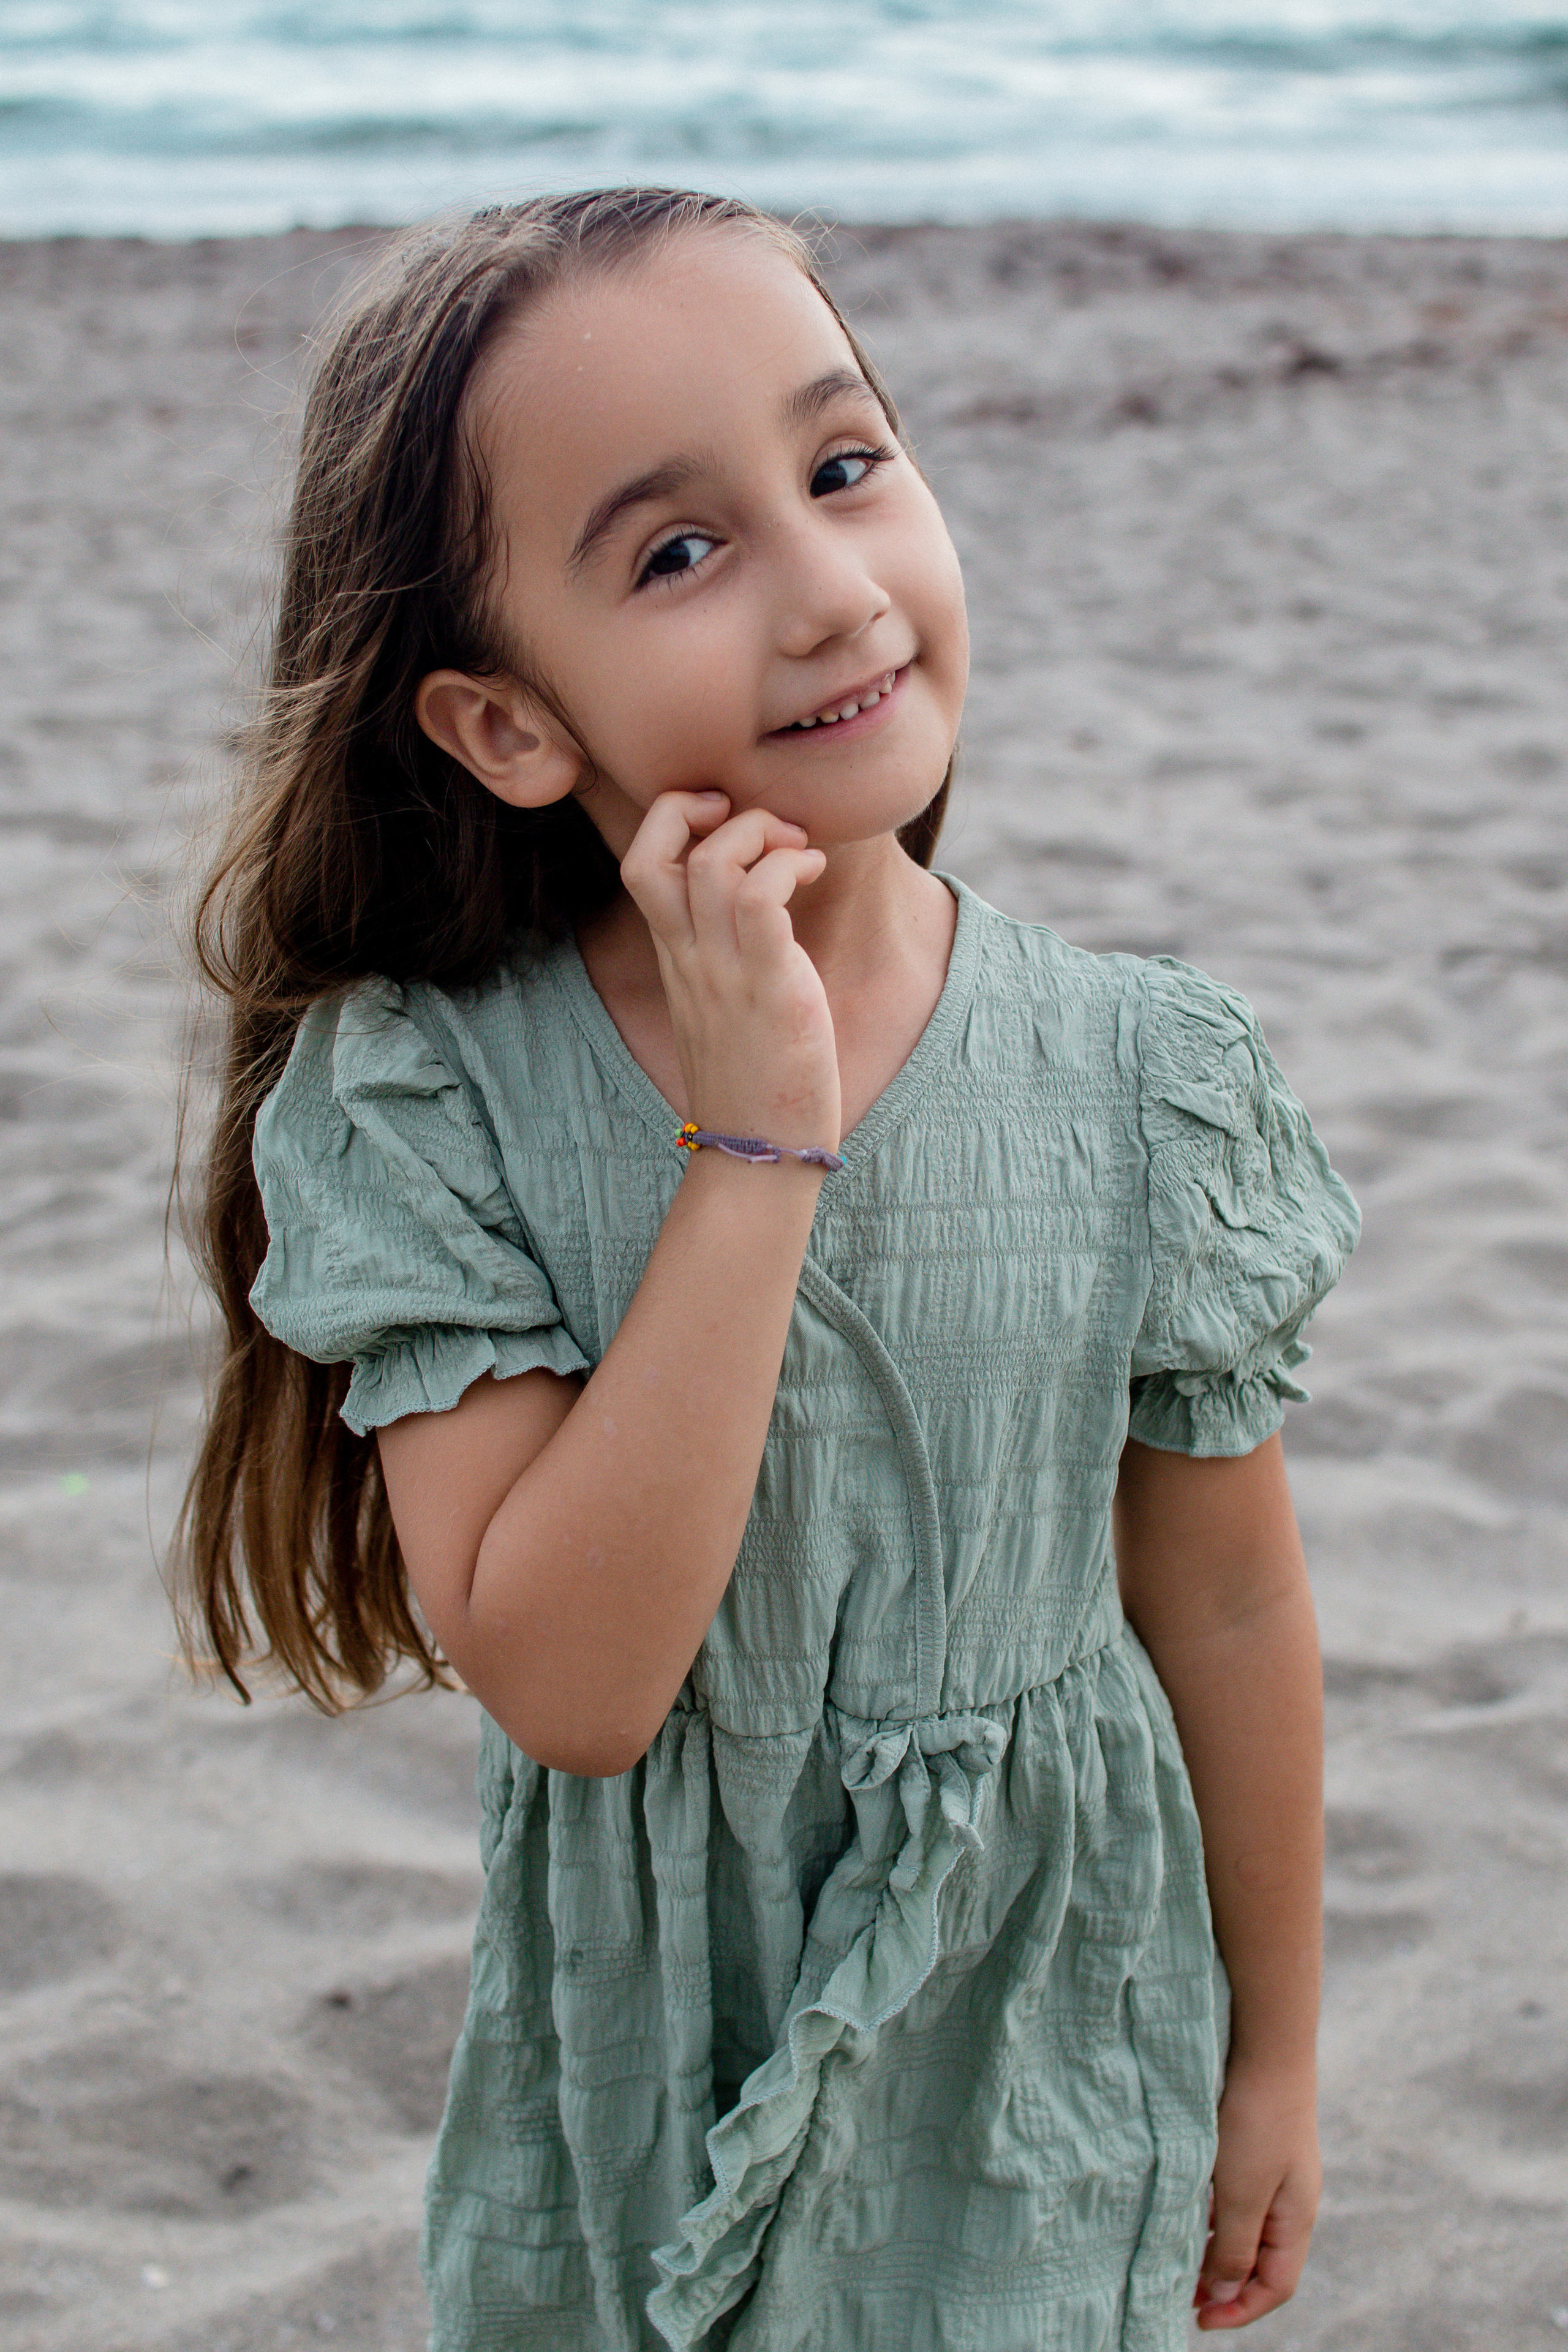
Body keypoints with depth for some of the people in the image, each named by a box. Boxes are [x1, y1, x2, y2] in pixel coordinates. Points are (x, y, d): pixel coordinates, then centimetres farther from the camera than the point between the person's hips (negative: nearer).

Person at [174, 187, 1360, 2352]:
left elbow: (1224, 1605, -3)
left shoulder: (1148, 1083, -14)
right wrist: (757, 1146, -31)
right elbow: (565, 1683, -26)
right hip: (648, 2082, 0)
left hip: (1049, 2036, 1)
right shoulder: (419, 1099, -18)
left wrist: (1274, 2049, 8)